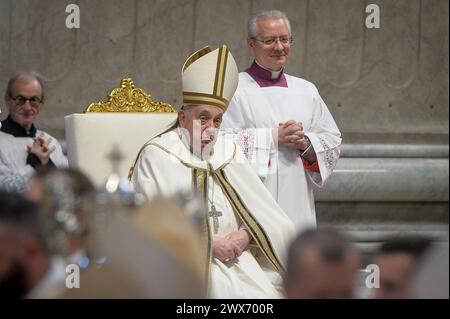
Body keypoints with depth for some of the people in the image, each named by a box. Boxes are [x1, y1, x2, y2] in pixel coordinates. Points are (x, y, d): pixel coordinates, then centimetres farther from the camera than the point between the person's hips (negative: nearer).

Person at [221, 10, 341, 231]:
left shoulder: (306, 90, 16)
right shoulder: (234, 89, 0)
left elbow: (332, 141, 14)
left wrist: (305, 143, -7)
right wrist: (273, 137, -13)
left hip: (297, 203, 4)